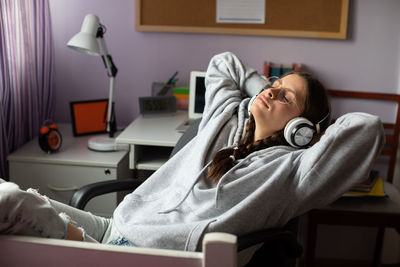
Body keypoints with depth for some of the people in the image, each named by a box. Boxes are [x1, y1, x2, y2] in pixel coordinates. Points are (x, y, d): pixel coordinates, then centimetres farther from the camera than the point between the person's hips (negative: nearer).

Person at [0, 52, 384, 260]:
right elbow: (222, 63, 34)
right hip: (117, 225, 8)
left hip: (157, 252, -8)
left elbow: (367, 127, -10)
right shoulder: (227, 119, 19)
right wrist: (266, 88, 24)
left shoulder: (289, 168, 1)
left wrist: (317, 133, 8)